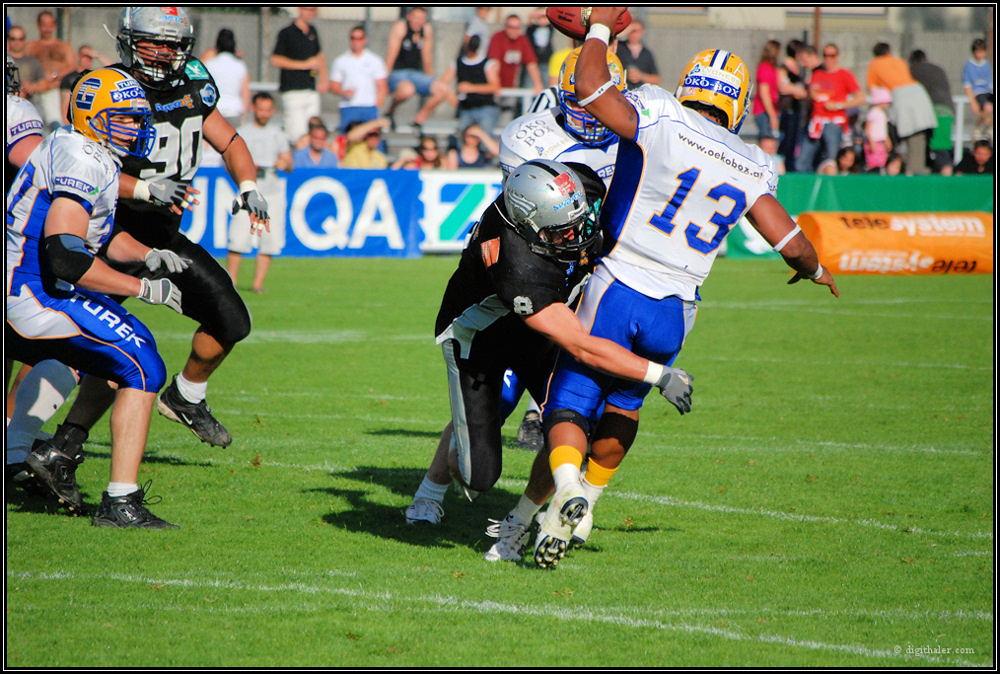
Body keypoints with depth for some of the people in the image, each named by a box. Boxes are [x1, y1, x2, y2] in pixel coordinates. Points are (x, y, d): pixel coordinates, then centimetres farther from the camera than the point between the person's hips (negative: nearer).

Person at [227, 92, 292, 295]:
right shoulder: (242, 133, 6)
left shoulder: (278, 134, 15)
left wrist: (285, 164, -11)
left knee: (270, 239, -4)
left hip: (273, 193, 3)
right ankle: (231, 282, -6)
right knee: (239, 238, -12)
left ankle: (258, 284, 3)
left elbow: (289, 166, 12)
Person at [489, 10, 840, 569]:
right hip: (673, 313, 4)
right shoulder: (751, 169, 4)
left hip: (617, 290, -4)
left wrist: (601, 28, 2)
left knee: (570, 403, 0)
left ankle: (567, 487, -26)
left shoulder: (659, 123, -10)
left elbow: (590, 85, -16)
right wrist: (814, 270, 32)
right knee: (623, 404, 27)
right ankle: (589, 497, 33)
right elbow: (791, 243, 9)